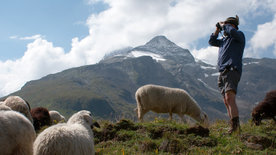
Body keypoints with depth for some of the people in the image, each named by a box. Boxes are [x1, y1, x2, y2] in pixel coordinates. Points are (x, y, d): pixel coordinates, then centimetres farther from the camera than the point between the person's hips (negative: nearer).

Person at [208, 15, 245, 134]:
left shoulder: (239, 35, 3)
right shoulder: (224, 39, 26)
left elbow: (232, 31, -18)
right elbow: (212, 42, 32)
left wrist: (223, 25, 0)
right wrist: (218, 29, 21)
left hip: (232, 70, -8)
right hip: (222, 72, 8)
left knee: (229, 98, -23)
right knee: (226, 102, 5)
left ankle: (234, 127, -28)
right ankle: (235, 127, 9)